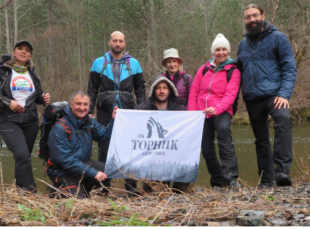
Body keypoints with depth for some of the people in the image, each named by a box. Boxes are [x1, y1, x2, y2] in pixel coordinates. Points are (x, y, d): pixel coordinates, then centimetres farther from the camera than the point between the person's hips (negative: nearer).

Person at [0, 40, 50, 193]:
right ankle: (30, 191, -18)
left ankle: (20, 189, 20)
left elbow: (37, 95, 22)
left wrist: (43, 98, 0)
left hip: (30, 121, 5)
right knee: (22, 154, -21)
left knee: (24, 156, 7)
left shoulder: (32, 73, 15)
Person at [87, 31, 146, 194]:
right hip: (105, 112, 0)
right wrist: (89, 111, 0)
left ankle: (131, 185, 6)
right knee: (104, 148, 2)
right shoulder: (99, 63, 8)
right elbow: (92, 90, 9)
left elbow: (140, 91, 10)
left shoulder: (134, 63, 8)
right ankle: (103, 185, 10)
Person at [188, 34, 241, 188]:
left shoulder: (233, 71, 0)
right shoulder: (204, 69, 10)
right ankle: (217, 182, 22)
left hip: (222, 112, -4)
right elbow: (194, 92, 11)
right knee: (206, 149, 3)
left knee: (223, 129, -35)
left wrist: (216, 109, -28)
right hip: (202, 112, 4)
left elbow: (230, 95, -12)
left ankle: (231, 176, -36)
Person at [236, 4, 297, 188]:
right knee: (261, 140, 9)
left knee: (284, 118, -33)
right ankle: (267, 180, 18)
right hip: (252, 99, 5)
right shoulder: (243, 45, 16)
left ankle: (282, 171, -36)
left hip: (274, 95, -5)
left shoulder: (278, 38, 1)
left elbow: (290, 68, -5)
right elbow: (239, 71, 23)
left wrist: (284, 94, -18)